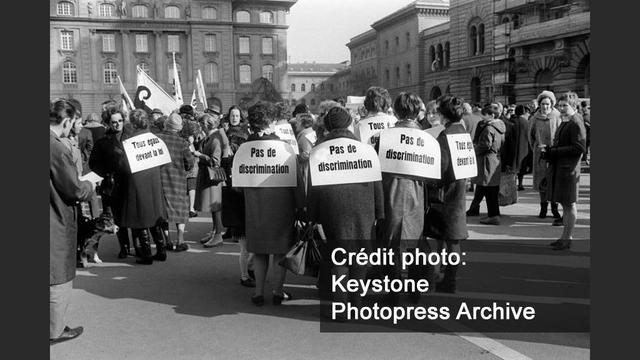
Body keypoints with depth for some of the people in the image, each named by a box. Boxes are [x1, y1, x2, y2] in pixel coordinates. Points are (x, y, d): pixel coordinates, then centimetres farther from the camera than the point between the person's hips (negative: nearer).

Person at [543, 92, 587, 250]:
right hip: (558, 167, 9)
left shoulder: (576, 123, -12)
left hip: (568, 169, -9)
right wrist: (548, 151, 5)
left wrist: (553, 151, -19)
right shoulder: (564, 122, 17)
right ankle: (566, 235, 24)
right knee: (564, 203, 15)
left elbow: (579, 148, -19)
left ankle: (567, 238, 5)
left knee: (570, 204, -2)